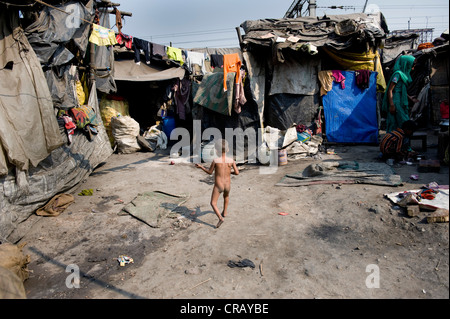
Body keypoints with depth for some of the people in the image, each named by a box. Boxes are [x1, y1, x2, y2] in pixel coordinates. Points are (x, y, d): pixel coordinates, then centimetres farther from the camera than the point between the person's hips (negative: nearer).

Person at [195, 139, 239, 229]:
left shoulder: (215, 160, -15)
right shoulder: (231, 160, -10)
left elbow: (209, 172, -3)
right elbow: (237, 173, -8)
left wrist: (201, 167, 11)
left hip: (218, 186, -3)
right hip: (227, 185, 3)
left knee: (213, 203, 8)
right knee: (226, 196, 36)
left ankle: (220, 218, -13)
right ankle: (224, 212, 44)